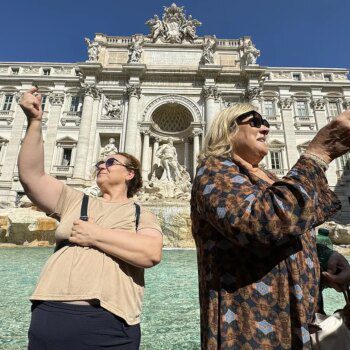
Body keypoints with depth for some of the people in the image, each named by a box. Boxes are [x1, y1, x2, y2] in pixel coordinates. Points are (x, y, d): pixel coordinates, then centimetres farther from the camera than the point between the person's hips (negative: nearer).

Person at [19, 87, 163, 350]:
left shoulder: (141, 214, 2)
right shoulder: (75, 201, 12)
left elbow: (152, 254, -16)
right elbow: (30, 175, 2)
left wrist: (94, 236, -12)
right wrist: (34, 122, -6)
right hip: (49, 317, 3)